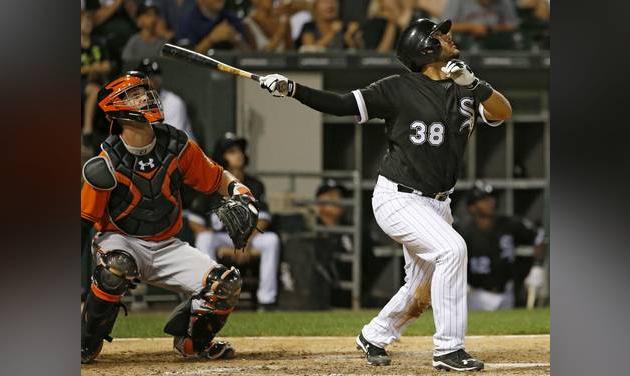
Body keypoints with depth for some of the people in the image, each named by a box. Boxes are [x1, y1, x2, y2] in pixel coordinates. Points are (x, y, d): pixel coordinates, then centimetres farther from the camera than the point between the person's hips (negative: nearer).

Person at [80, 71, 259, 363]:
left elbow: (216, 177, 7)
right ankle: (87, 345, -19)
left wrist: (239, 193, -15)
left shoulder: (177, 147, -6)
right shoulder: (104, 167, -18)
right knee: (116, 269, -40)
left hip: (166, 246, 4)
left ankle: (190, 339, 15)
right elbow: (83, 222, -12)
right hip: (120, 240, -4)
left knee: (225, 285, -14)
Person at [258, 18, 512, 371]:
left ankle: (374, 337, 37)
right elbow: (341, 105, -9)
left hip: (437, 203, 7)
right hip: (398, 198, -7)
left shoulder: (465, 90, 5)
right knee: (451, 248, -26)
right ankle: (449, 349, -21)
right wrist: (292, 88, -21)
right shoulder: (399, 89, -9)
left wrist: (472, 84, -26)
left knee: (422, 292, 11)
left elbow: (503, 112, -9)